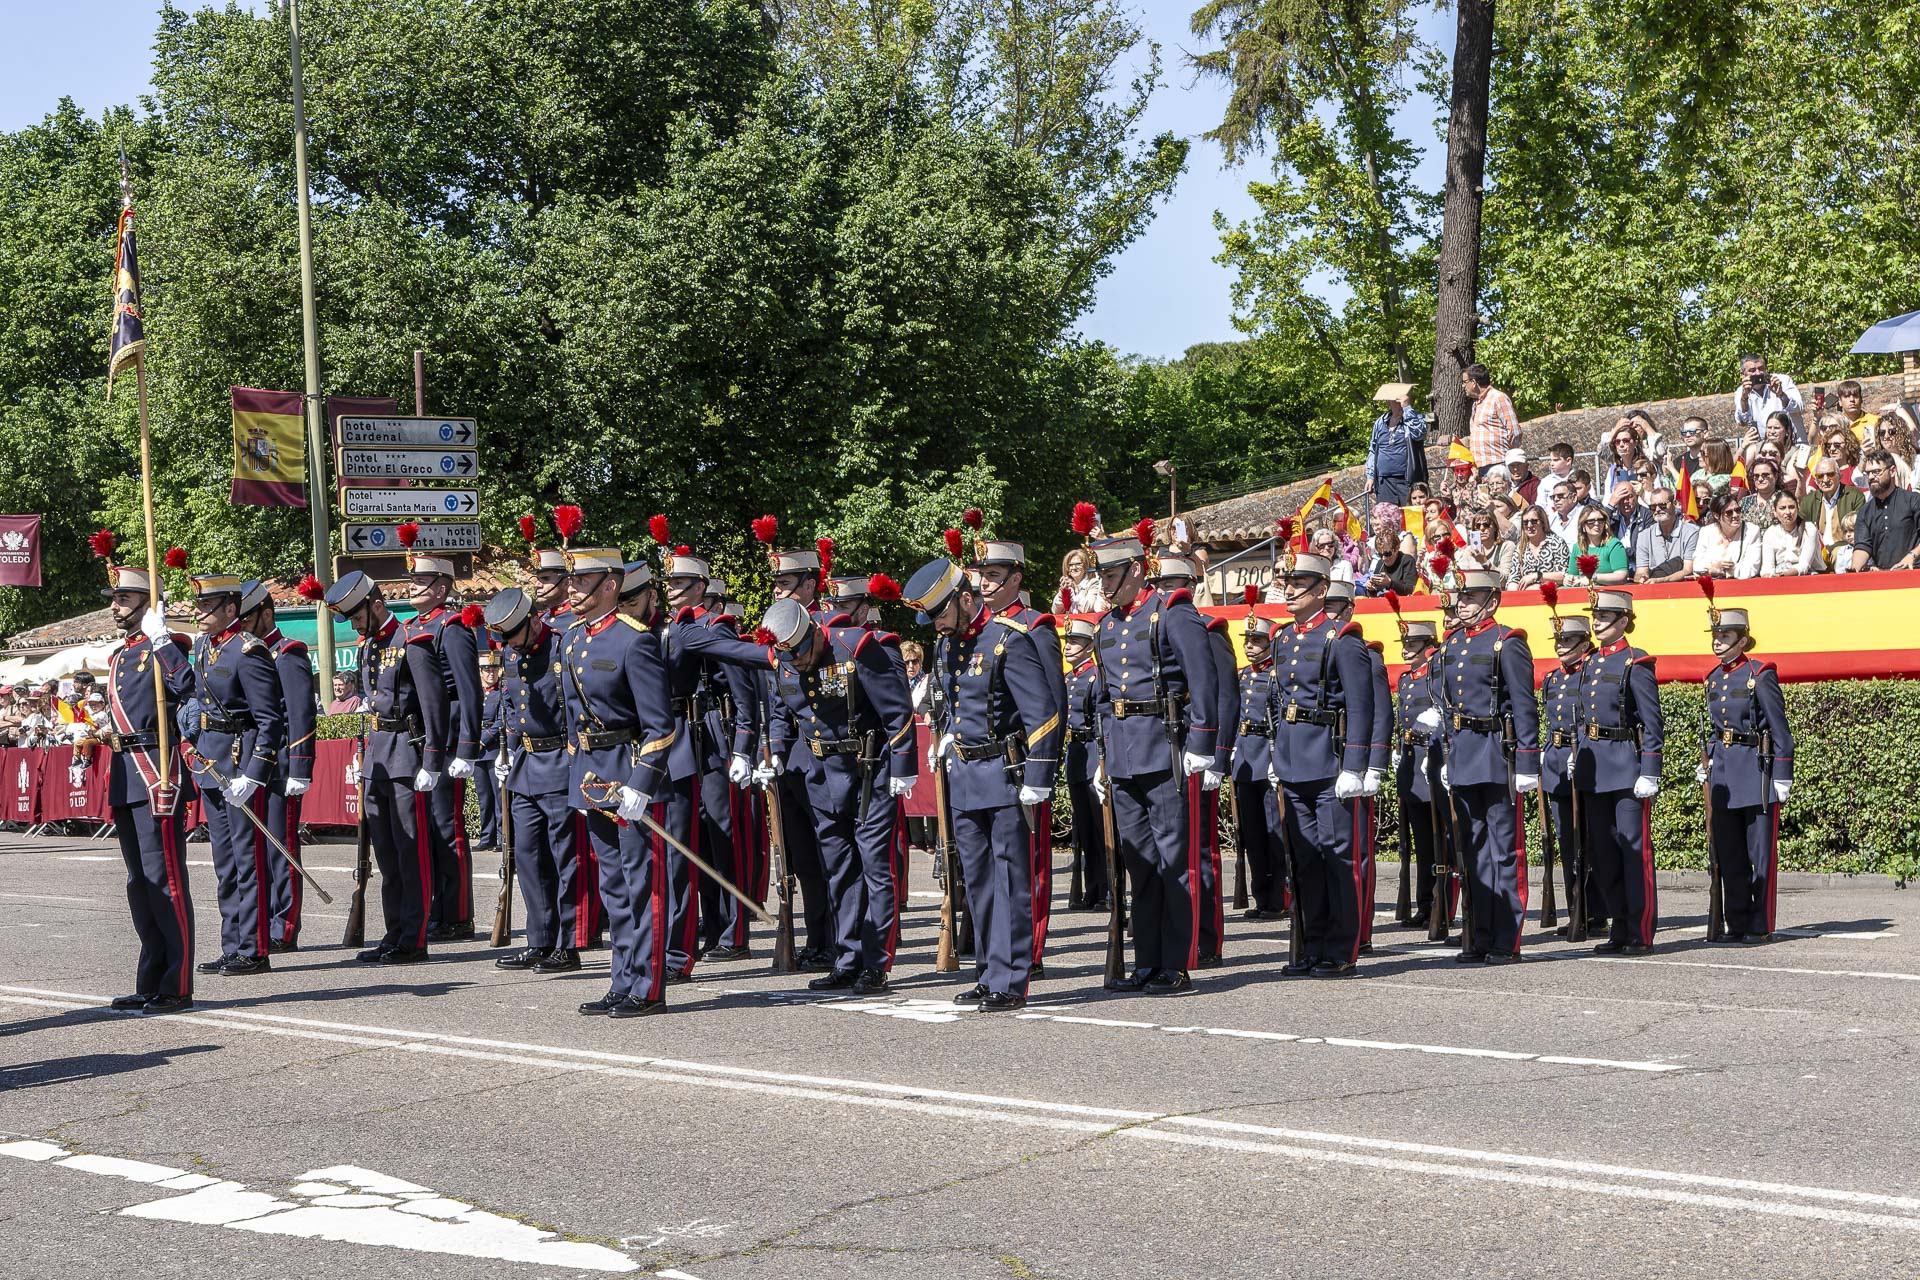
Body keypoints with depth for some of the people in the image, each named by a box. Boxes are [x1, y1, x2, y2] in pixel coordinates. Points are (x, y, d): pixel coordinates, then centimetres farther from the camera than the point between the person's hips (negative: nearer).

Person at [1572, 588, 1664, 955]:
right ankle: (1619, 928, 16)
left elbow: (1653, 724, -11)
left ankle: (1641, 933, -1)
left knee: (1634, 849, -5)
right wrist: (1577, 760, 16)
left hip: (1626, 764, -8)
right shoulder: (1589, 664, 14)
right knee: (1602, 851, 9)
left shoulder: (1636, 664, -8)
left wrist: (1650, 773, -15)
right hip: (1593, 766, 8)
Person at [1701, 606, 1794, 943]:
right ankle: (1737, 924, 14)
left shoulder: (1761, 674, -9)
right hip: (1723, 774, 7)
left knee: (1760, 852, 0)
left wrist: (1782, 776, -12)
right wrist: (1708, 763, 11)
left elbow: (1780, 728, -9)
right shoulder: (1713, 678, 11)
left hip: (1756, 768, -7)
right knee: (1728, 853, 7)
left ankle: (1761, 925, 5)